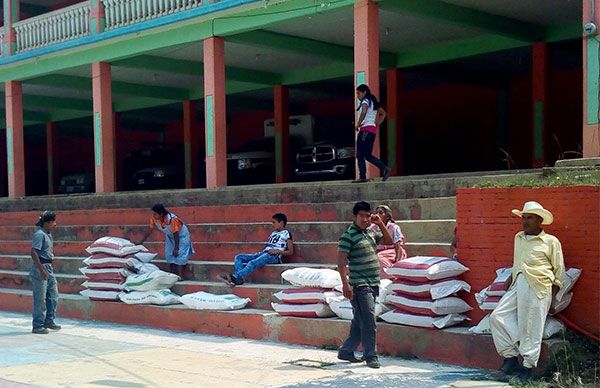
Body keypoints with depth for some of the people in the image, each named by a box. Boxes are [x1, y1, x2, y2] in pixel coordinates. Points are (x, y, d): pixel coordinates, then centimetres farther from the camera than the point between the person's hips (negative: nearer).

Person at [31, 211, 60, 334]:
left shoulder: (48, 234, 13)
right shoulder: (39, 234, -16)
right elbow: (34, 252, -22)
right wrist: (41, 270, -25)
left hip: (49, 268, 10)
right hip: (41, 268, -10)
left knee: (53, 296, 15)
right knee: (40, 299, -3)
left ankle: (49, 320, 26)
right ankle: (38, 326, 4)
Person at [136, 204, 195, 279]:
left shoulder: (171, 219, -38)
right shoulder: (154, 218, -20)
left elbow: (175, 234, -32)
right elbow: (150, 230, -8)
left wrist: (176, 248, -28)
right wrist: (141, 241, -6)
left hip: (181, 235, -7)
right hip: (170, 236, 7)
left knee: (179, 254, -14)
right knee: (169, 254, 4)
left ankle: (180, 276, -15)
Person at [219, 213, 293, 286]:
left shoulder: (286, 234, 6)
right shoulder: (273, 233, 29)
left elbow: (290, 252, -1)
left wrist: (277, 251, -14)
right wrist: (261, 251, 6)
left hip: (274, 256, -9)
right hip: (263, 253, 9)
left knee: (253, 263, -36)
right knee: (238, 257, -9)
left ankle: (234, 276, -51)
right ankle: (238, 279, -30)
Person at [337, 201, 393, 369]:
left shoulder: (371, 232, 13)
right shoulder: (348, 235, -10)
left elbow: (388, 241, 25)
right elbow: (341, 261, -14)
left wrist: (381, 224, 10)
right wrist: (345, 284, -21)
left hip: (373, 284, 8)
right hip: (360, 285, -8)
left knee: (360, 321, 13)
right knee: (369, 322, -9)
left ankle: (346, 351, 23)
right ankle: (370, 357, -3)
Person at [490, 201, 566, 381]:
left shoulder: (551, 241, 2)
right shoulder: (518, 238, 19)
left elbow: (559, 272, 3)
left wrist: (551, 296, -3)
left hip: (538, 288, -6)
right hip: (517, 286, 6)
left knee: (530, 329, -6)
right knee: (497, 317, -6)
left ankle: (527, 367, 2)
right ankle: (511, 356, 1)